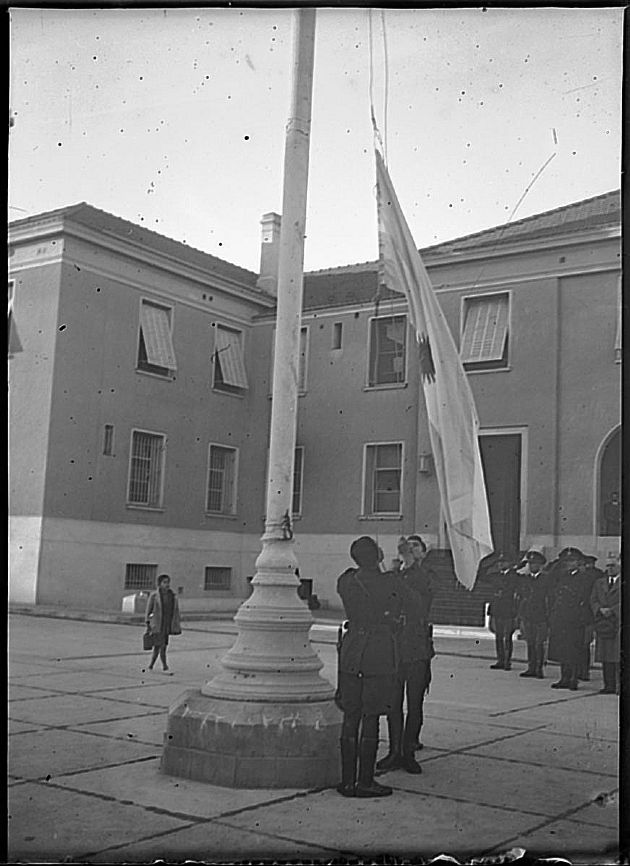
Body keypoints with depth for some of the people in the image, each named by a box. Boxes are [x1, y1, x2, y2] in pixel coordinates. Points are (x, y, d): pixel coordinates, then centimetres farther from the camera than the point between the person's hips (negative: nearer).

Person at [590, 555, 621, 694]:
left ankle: (620, 686, -4)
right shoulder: (599, 582, 19)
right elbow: (593, 600, 13)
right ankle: (609, 685, 8)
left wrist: (612, 610, -13)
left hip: (619, 623, -5)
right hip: (603, 624, 5)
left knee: (619, 655, -7)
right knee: (605, 657, 4)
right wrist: (600, 610, -6)